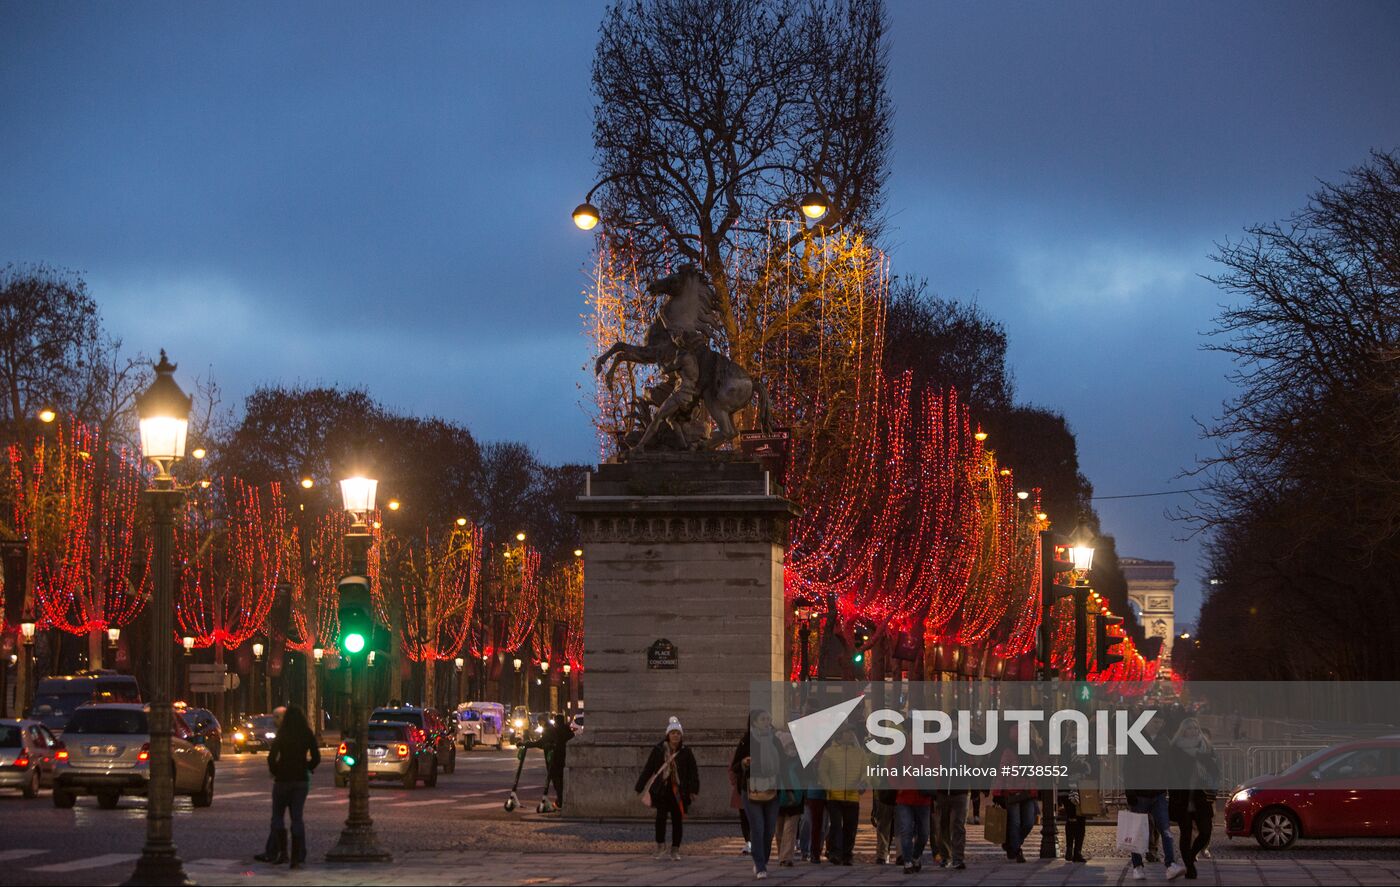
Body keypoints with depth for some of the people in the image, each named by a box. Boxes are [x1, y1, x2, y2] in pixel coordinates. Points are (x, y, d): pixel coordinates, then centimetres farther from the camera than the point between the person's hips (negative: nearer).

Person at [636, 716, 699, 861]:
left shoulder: (686, 752, 3)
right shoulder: (658, 750, 1)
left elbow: (693, 771, 2)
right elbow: (648, 770, 6)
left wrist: (693, 789, -9)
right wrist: (639, 787, 7)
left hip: (679, 792, 1)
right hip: (661, 790, -1)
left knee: (678, 820, 3)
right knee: (661, 816, -15)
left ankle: (675, 850, 15)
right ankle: (660, 846, 1)